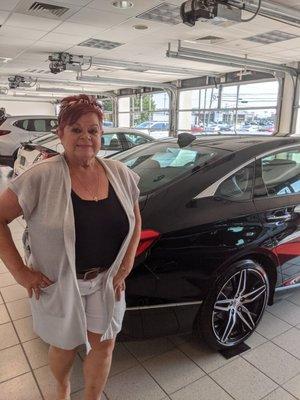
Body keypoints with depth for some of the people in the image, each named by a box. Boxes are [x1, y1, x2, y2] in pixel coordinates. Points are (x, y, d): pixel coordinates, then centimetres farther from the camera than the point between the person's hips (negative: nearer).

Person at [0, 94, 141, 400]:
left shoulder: (120, 174, -5)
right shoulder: (41, 177, -19)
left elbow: (135, 218, 8)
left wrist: (127, 262, 0)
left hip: (106, 281, 3)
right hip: (58, 283, -2)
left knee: (104, 345, 14)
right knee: (65, 347, 20)